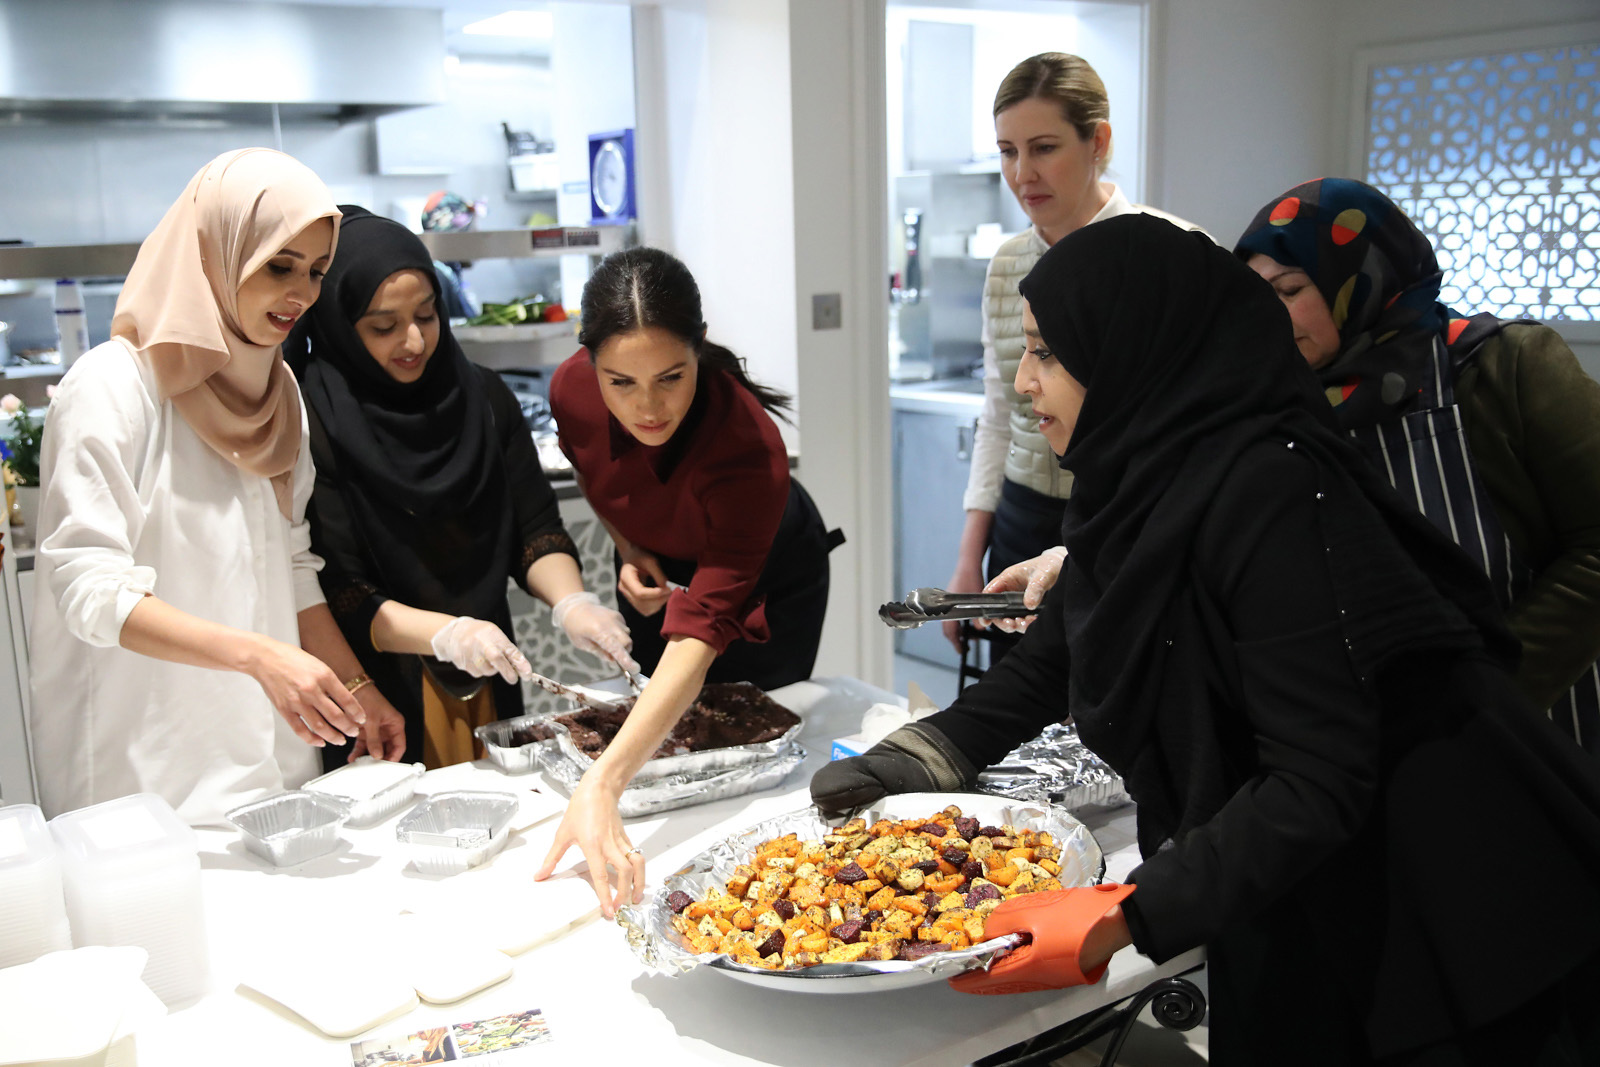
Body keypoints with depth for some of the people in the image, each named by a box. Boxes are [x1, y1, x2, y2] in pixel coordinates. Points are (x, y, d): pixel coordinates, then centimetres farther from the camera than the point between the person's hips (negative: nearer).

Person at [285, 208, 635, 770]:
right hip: (378, 703, -4)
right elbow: (337, 593, -16)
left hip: (484, 692, 5)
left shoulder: (481, 396, 1)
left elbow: (535, 527, 2)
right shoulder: (312, 423, -14)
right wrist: (445, 632, -29)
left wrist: (570, 602, -17)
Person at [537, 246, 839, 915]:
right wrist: (628, 549, -20)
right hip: (658, 569, 4)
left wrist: (601, 785, -64)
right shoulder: (572, 389, -30)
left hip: (767, 581, -4)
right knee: (661, 743, 15)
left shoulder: (749, 447, -45)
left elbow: (700, 633, -53)